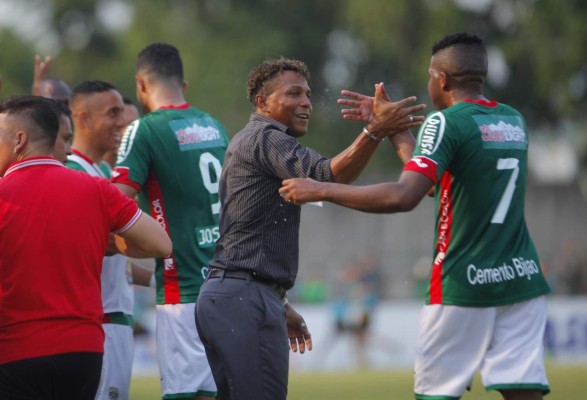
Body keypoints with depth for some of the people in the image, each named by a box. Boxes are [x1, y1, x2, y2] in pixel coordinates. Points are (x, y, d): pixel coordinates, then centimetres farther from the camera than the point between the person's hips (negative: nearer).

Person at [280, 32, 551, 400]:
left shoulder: (446, 122, -9)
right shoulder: (514, 121, 12)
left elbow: (403, 197, -21)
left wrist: (320, 191, -14)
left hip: (463, 286, -6)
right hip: (523, 279, 6)